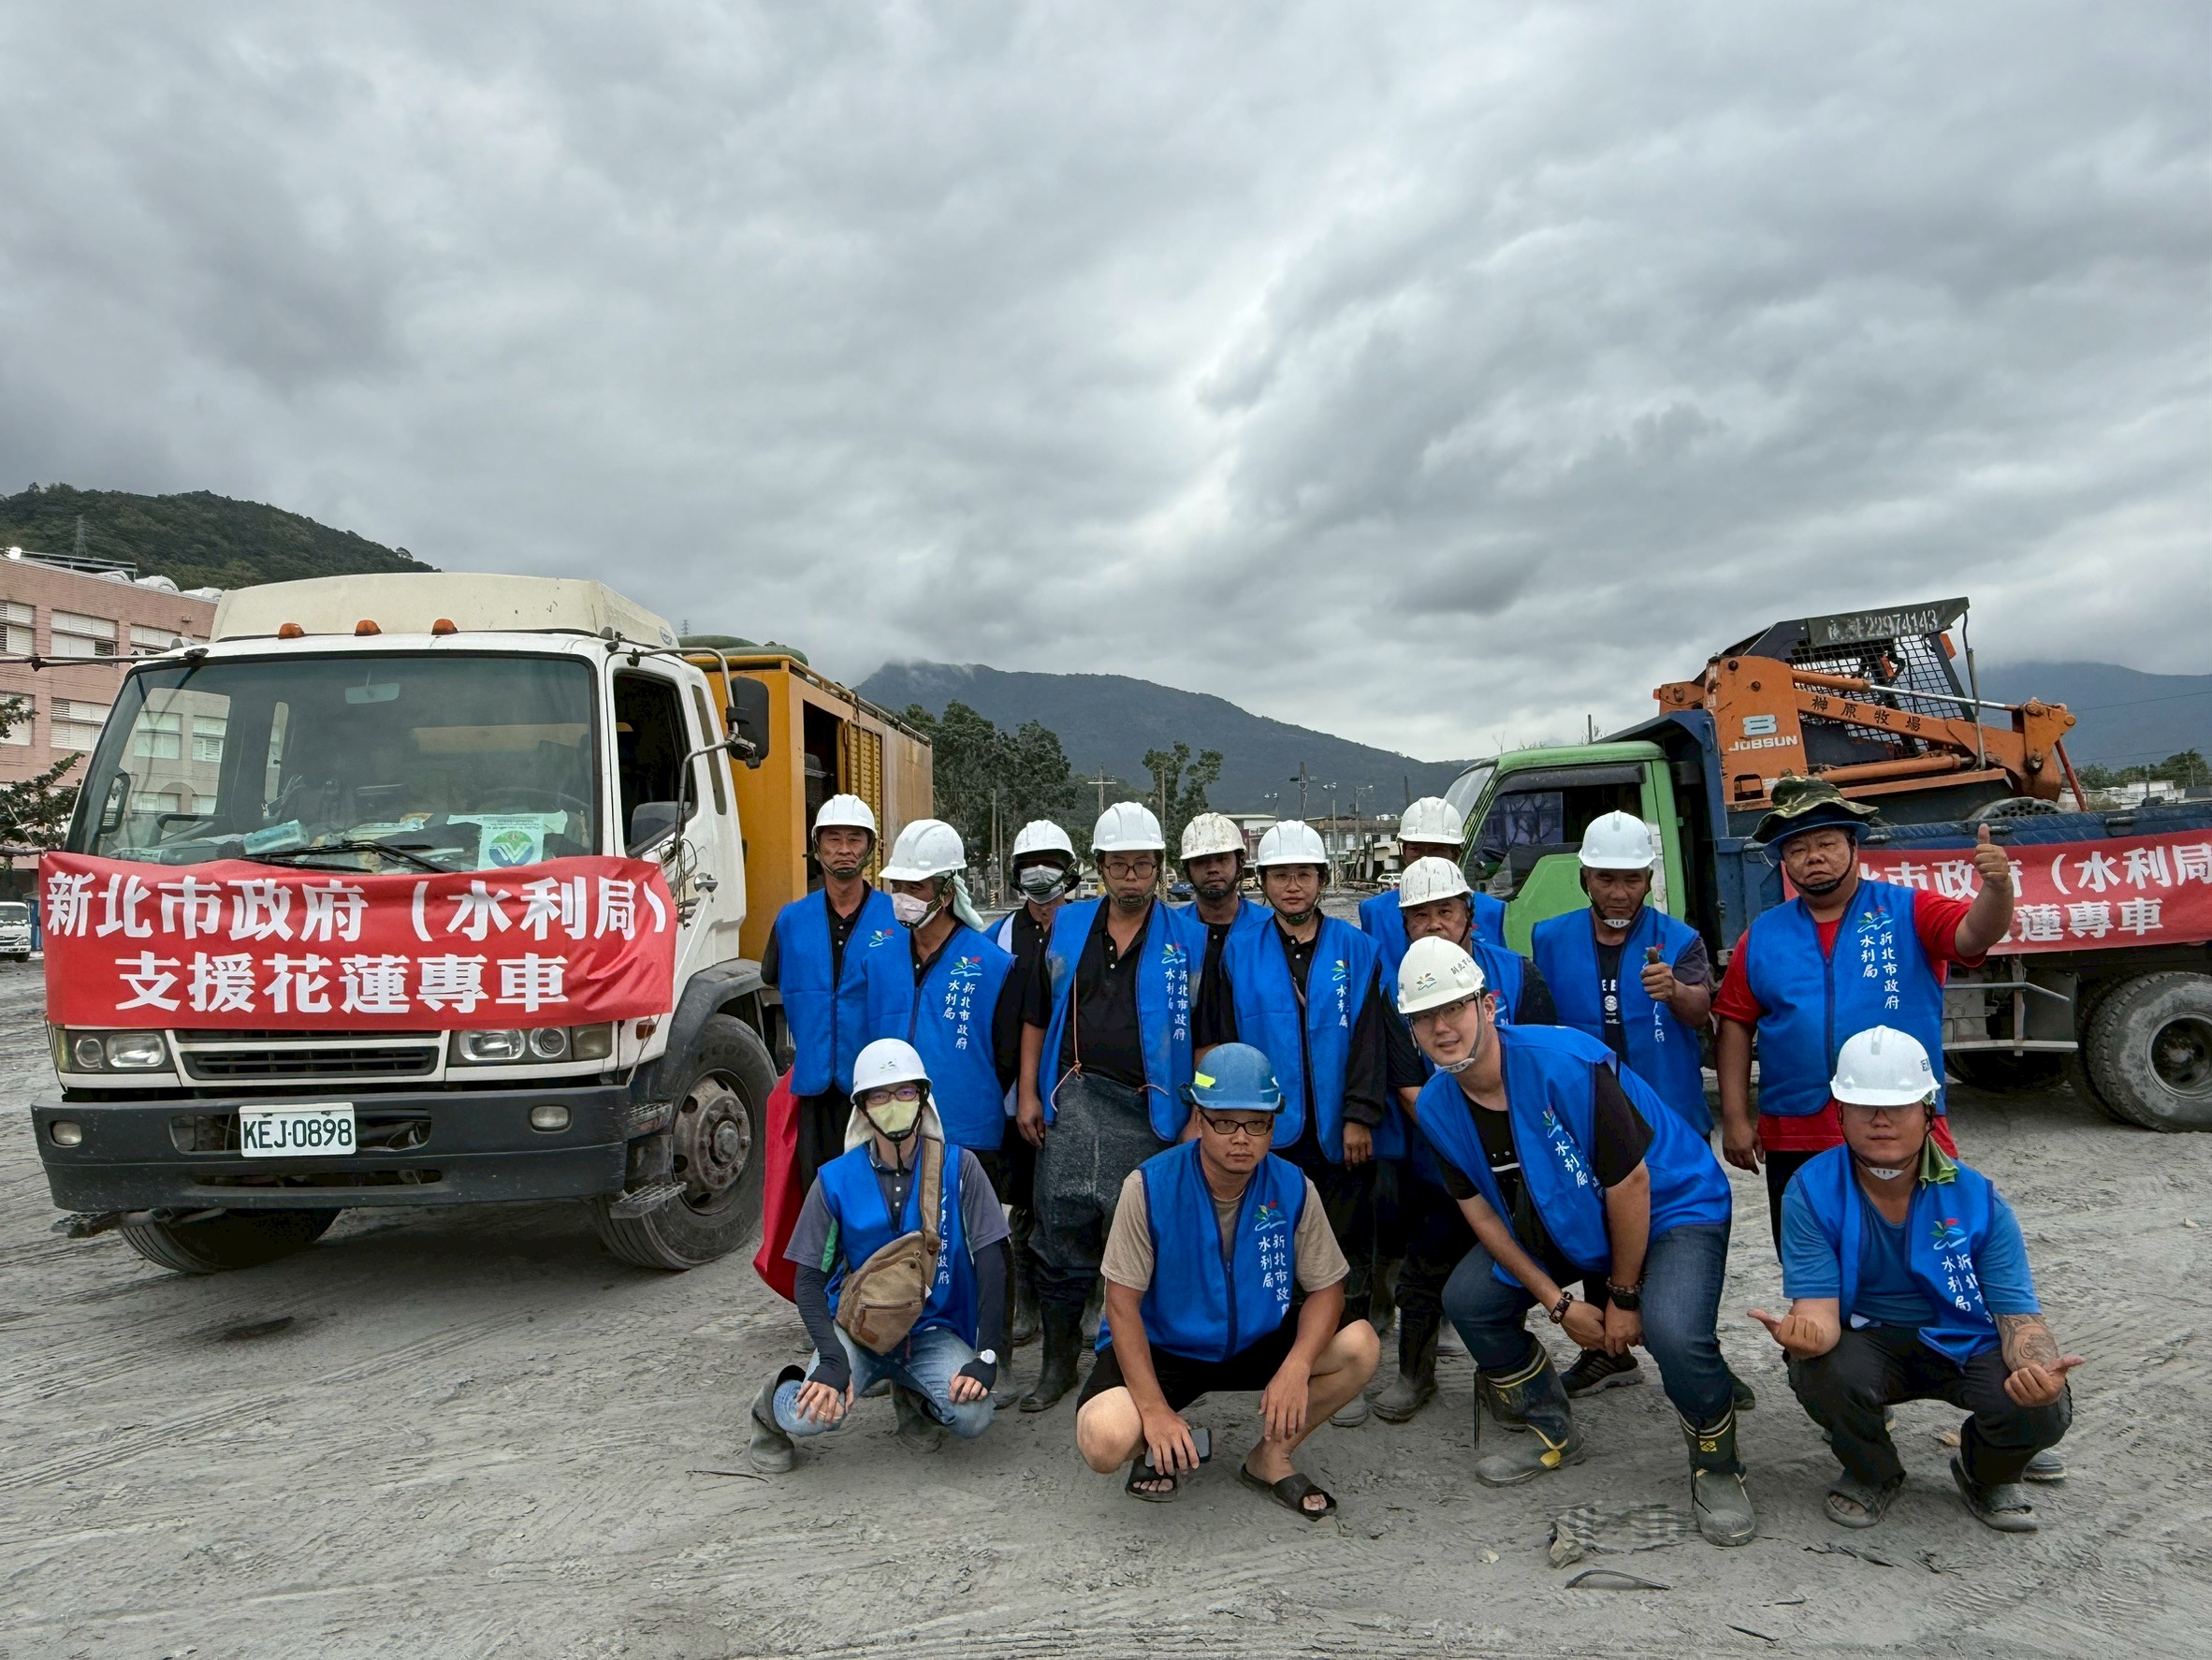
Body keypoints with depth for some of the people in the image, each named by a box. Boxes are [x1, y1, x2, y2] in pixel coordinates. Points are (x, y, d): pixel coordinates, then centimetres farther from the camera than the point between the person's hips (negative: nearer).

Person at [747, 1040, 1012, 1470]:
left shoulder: (958, 1168, -7)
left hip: (933, 1330, 1)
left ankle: (915, 1395, 9)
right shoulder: (835, 1180, -5)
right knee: (812, 1415, -29)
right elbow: (809, 1280, -5)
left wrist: (986, 1357, -18)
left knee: (973, 1417, -26)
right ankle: (774, 1402, 9)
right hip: (857, 1326, 0)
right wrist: (832, 1359, -21)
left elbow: (991, 1264, -9)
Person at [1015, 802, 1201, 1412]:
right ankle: (1058, 1361, 20)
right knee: (1061, 1233, 5)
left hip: (1146, 1111, -2)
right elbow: (1037, 1014, 13)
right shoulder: (1068, 926, 9)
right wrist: (1028, 1093, 8)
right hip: (1072, 1101, 2)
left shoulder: (1185, 939, 1)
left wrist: (1198, 1114, -3)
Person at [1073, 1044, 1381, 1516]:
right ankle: (1170, 1443, 8)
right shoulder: (1150, 1186, -19)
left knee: (1359, 1346, -20)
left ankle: (1270, 1457, 2)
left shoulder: (1293, 1188, -11)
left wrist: (1297, 1366, -25)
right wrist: (1154, 1409, -23)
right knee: (1104, 1441, -29)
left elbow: (1327, 1288, -6)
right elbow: (1122, 1302, -17)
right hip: (1160, 1348, -3)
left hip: (1258, 1344, 3)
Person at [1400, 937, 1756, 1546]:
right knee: (1468, 1299, -5)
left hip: (1673, 1205, -6)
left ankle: (1717, 1470, 1)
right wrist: (1558, 1303, -8)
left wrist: (1623, 1296, -14)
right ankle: (1553, 1431, 19)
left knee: (1673, 1331, -30)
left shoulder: (1567, 1063, -33)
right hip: (1560, 1222, 7)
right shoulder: (1436, 1106, -12)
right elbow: (1480, 1211, -3)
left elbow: (1628, 1183, -25)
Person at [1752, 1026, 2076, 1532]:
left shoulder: (1976, 1198, -12)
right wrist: (1805, 1333, -47)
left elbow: (2018, 1315, -15)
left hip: (1964, 1341, 1)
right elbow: (1818, 1306, -21)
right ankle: (1872, 1474, 4)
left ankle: (1986, 1476, 12)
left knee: (2044, 1409, -27)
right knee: (1821, 1373, -34)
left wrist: (2040, 1367, -39)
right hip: (1866, 1341, -1)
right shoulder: (1811, 1192, -16)